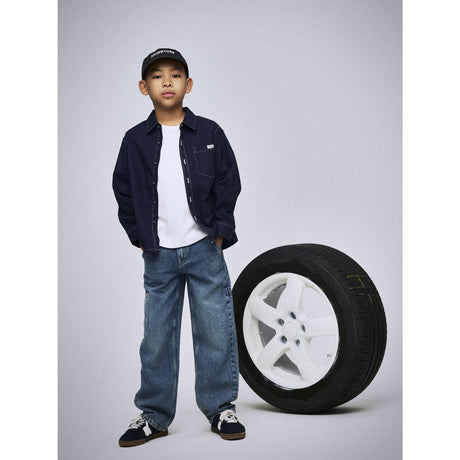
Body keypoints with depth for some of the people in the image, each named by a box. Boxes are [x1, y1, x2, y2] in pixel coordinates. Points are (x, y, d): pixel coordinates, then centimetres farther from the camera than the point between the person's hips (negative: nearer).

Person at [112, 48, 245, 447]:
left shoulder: (209, 133, 3)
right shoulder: (136, 140, 5)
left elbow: (229, 183, 4)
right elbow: (123, 191, 10)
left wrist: (219, 231, -3)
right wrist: (138, 234, 3)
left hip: (205, 249, -1)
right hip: (158, 254, 1)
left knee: (216, 332, 1)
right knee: (157, 336, 5)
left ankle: (221, 408, 15)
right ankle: (154, 415, 17)